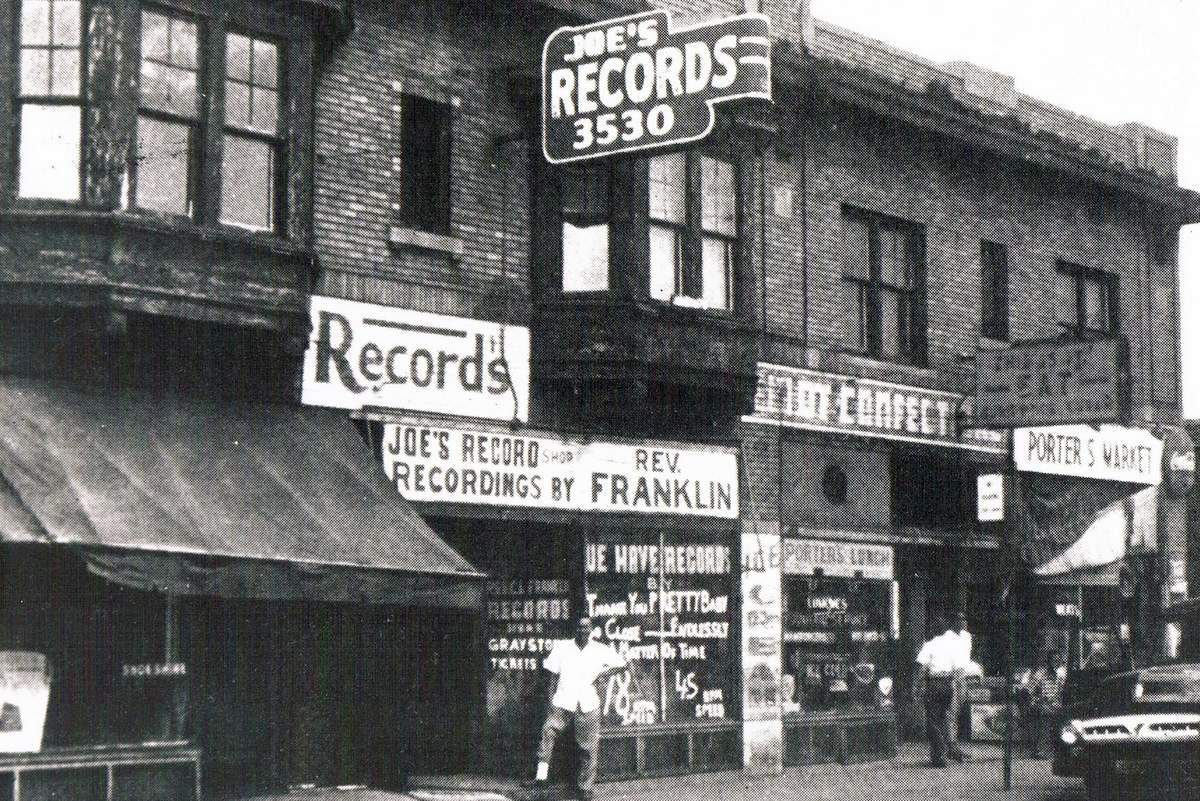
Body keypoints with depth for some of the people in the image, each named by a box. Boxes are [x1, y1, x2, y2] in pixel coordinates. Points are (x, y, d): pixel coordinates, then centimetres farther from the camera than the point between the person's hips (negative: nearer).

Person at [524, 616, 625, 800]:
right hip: (563, 702, 0)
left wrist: (602, 672, -2)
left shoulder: (600, 650, 6)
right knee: (548, 731, -24)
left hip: (588, 705, 1)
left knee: (588, 748, 2)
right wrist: (551, 699, 3)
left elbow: (620, 663, 13)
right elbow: (553, 675, 9)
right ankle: (542, 777, -25)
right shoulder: (561, 647, 7)